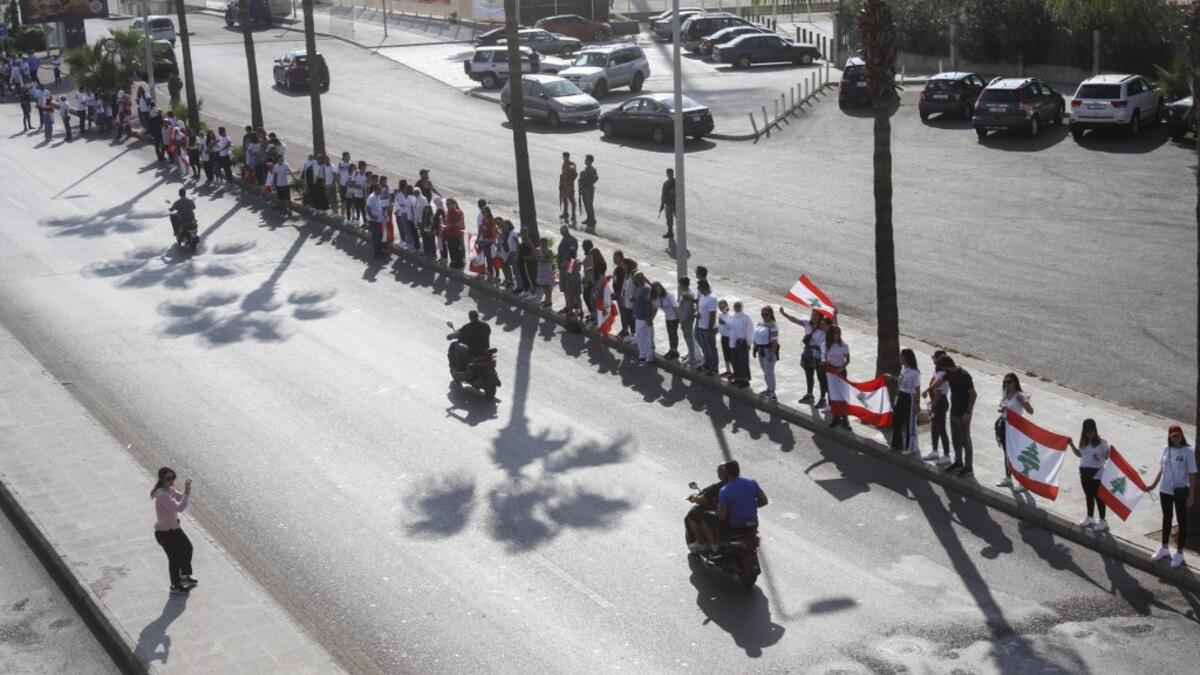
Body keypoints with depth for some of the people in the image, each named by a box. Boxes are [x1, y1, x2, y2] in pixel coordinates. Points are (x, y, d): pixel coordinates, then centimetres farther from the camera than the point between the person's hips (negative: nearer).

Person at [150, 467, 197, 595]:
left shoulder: (170, 489, 0)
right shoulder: (162, 495, -30)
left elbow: (181, 498, 12)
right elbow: (179, 508, -36)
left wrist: (186, 490, -8)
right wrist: (187, 492, -32)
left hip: (174, 527, 10)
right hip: (165, 532, -10)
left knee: (187, 548, 23)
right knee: (174, 558, 5)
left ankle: (184, 576, 45)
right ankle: (175, 586, 25)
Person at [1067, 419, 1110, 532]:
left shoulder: (1102, 442, -13)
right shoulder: (1083, 442, 4)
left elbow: (1107, 457, -12)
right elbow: (1080, 454, 16)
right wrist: (1072, 445, 7)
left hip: (1097, 473, -6)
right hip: (1084, 472, 6)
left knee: (1098, 496, 1)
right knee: (1088, 495, 18)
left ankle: (1103, 520, 11)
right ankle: (1089, 518, 32)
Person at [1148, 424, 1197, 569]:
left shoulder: (1188, 451, -14)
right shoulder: (1166, 450, 0)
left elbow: (1192, 475, -13)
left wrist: (1191, 496, -14)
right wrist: (1153, 485, 10)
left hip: (1180, 491, -5)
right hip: (1165, 490, 5)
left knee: (1182, 521, 8)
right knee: (1166, 519, 19)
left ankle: (1179, 553, 19)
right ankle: (1164, 548, 35)